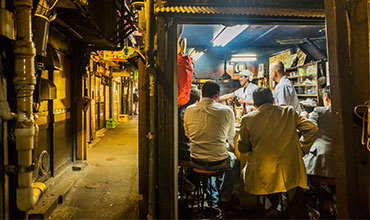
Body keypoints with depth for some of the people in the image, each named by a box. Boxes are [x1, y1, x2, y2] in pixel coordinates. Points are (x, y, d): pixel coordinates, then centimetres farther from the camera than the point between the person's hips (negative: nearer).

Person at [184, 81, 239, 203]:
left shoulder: (189, 110, -6)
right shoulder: (226, 111, -12)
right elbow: (230, 136, 4)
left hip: (196, 162, 3)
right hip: (219, 162, -2)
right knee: (235, 159, 30)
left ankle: (211, 195, 44)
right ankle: (225, 196, 41)